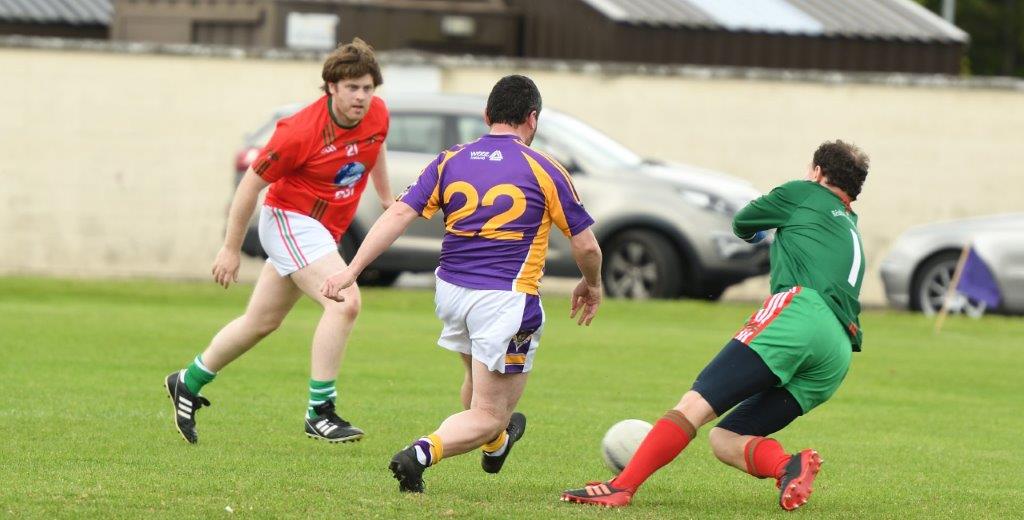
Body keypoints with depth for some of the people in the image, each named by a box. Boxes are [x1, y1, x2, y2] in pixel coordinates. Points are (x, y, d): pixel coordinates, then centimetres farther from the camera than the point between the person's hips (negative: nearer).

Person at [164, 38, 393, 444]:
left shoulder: (377, 114, -6)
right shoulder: (301, 132, -25)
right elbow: (251, 184, -15)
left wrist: (386, 198, 26)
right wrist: (231, 249, -9)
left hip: (323, 231, 8)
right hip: (289, 218, -8)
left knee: (261, 322, 19)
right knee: (345, 302, -25)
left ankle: (189, 382, 37)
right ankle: (320, 412, -21)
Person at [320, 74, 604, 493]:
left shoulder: (449, 162, 4)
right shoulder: (544, 171, -4)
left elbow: (398, 215, -4)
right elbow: (585, 245, 0)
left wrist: (351, 271, -5)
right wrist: (592, 285, 20)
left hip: (451, 292, 5)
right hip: (506, 299, -5)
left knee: (478, 377, 34)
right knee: (487, 415, -2)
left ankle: (495, 444, 58)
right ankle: (423, 453, -28)